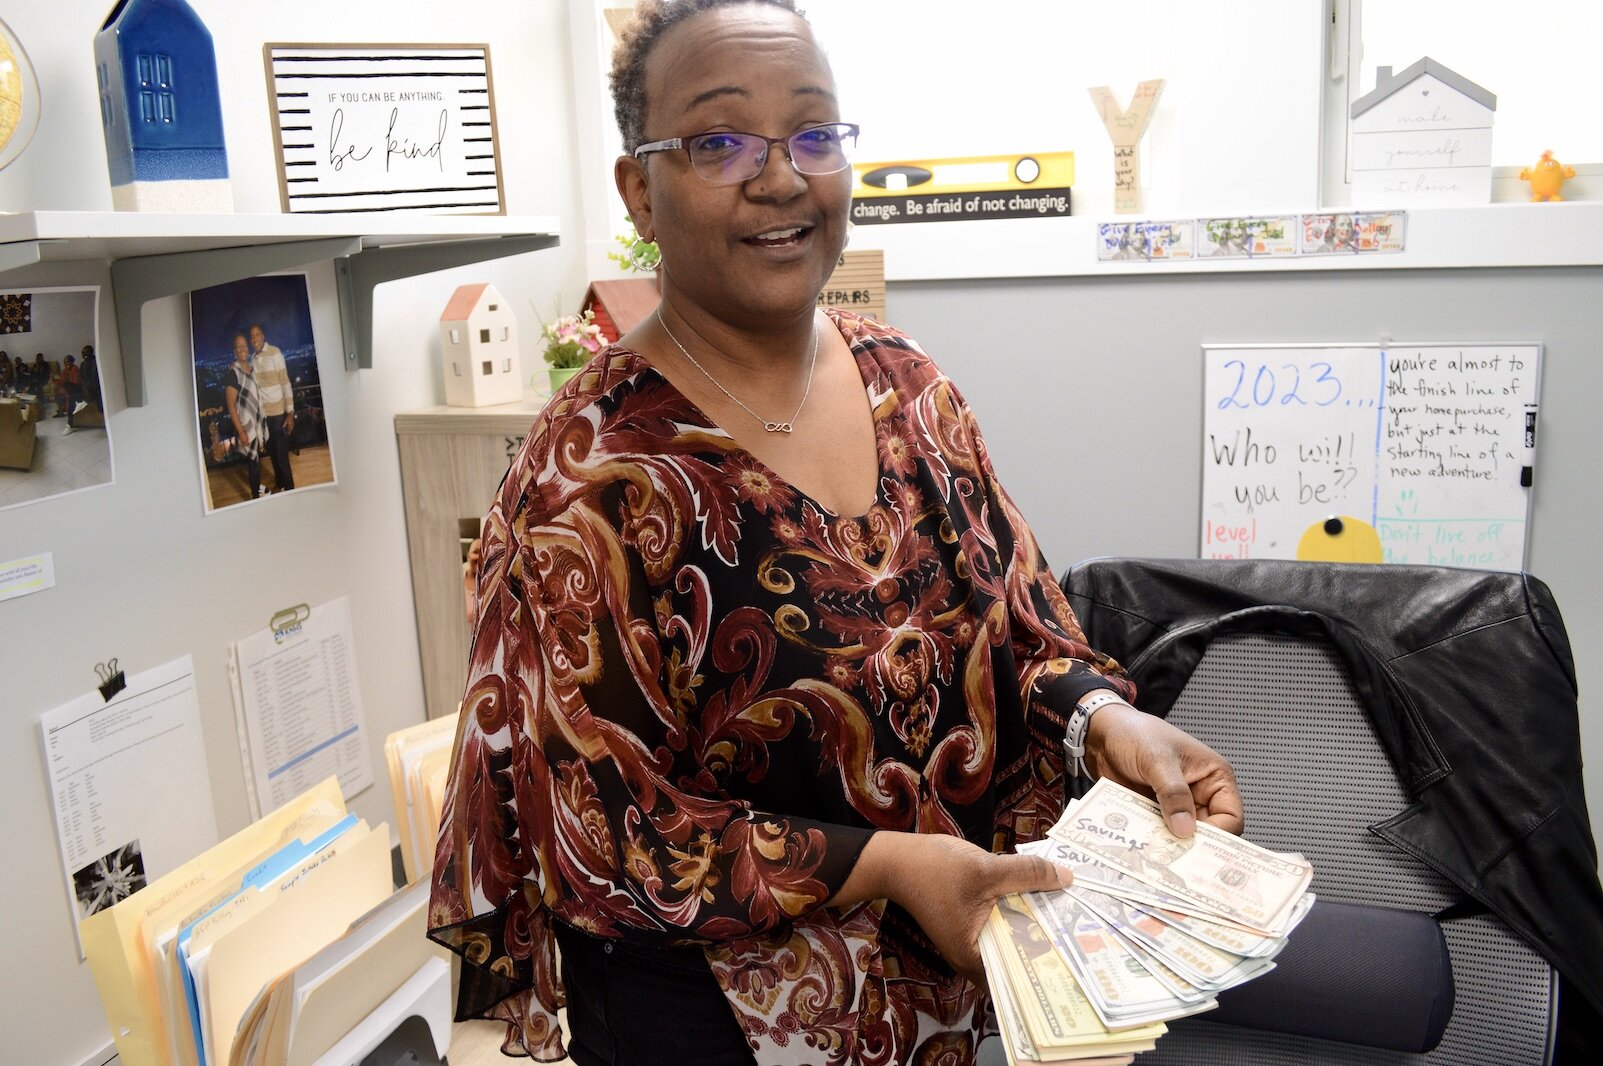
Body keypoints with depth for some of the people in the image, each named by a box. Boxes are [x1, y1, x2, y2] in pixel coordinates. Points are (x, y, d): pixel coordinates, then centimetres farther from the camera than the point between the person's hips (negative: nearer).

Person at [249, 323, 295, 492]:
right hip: (263, 412, 6)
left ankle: (289, 488, 5)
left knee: (282, 453, -4)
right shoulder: (253, 358, 9)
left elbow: (286, 383, -13)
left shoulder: (275, 352, -12)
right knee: (272, 451, 14)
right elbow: (255, 385, 15)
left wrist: (290, 412, -16)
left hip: (278, 411, -6)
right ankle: (279, 484, 27)